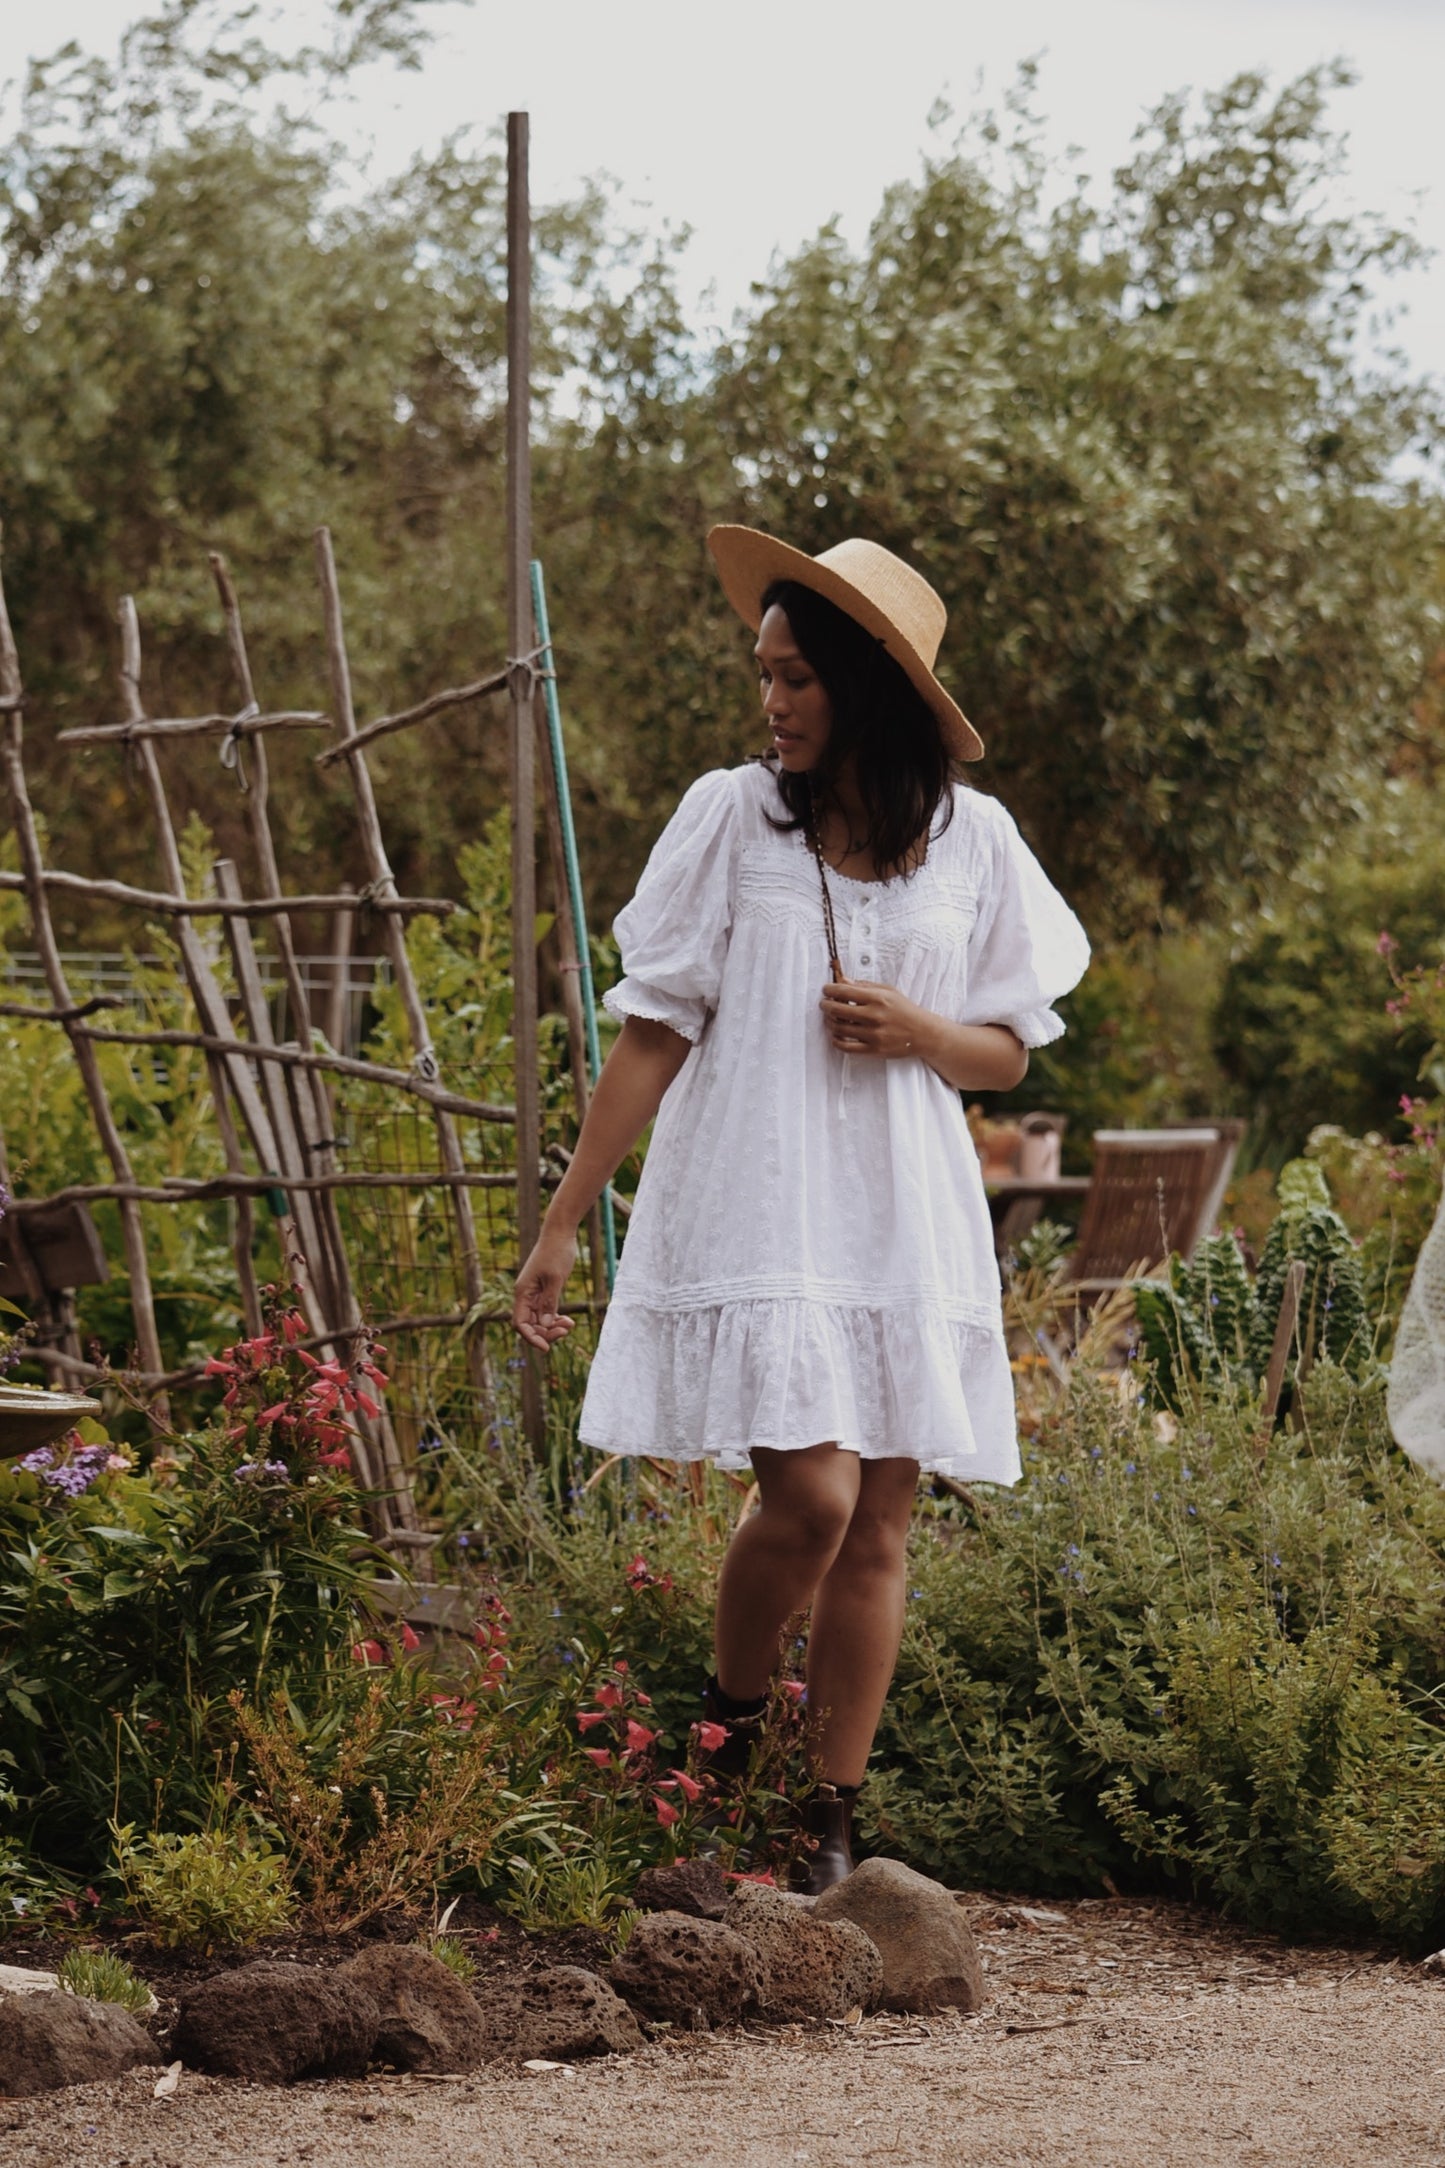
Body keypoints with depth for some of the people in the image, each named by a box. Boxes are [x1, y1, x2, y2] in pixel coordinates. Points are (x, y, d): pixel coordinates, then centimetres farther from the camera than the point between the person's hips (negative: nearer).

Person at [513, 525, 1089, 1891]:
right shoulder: (731, 816, 0)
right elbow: (654, 1035, 0)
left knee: (875, 1532, 2)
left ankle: (832, 1822, 11)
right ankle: (728, 1717, 11)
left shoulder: (972, 841, 6)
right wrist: (562, 1223, -2)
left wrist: (917, 1033, -11)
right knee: (809, 1495, -17)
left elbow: (1009, 1054, 12)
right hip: (753, 1211, -3)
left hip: (903, 1225, 3)